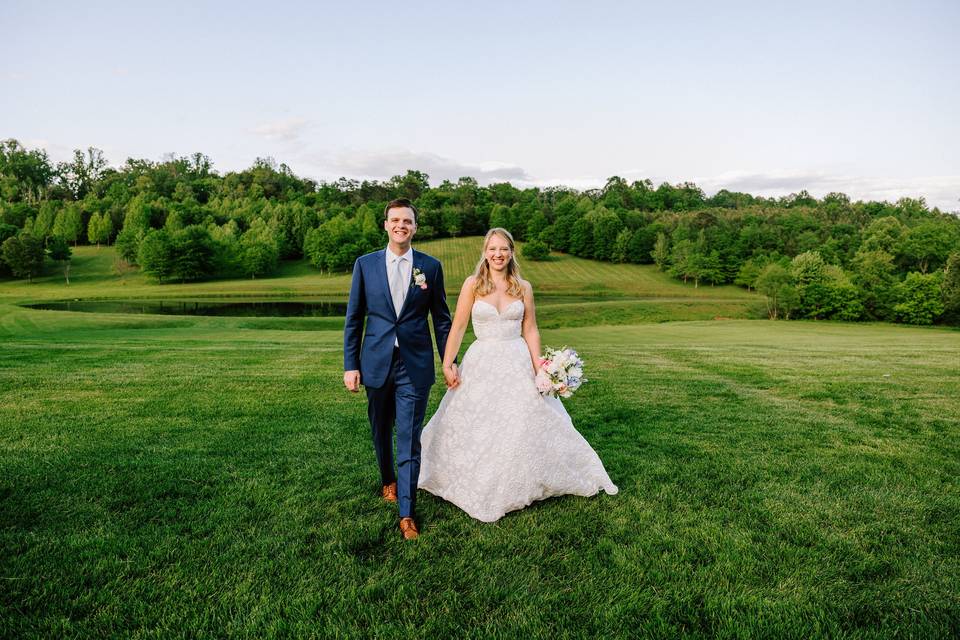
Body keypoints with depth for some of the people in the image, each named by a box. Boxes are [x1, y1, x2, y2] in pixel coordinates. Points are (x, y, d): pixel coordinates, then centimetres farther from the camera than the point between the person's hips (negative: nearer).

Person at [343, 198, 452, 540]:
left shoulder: (431, 266, 1)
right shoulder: (365, 264, 2)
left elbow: (442, 318, 6)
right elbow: (353, 318, 3)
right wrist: (350, 365, 0)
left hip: (415, 364, -2)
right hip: (376, 363, 2)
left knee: (410, 440, -1)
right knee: (381, 431, 19)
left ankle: (407, 514, 8)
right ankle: (388, 480, 45)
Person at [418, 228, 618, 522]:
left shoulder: (523, 287, 3)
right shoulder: (472, 284, -3)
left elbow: (530, 331, 6)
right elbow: (458, 327, -4)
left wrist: (538, 366, -3)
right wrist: (447, 365, -9)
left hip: (517, 363, 2)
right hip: (481, 365, -1)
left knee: (528, 424, 4)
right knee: (474, 430, 6)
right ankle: (477, 488, 28)